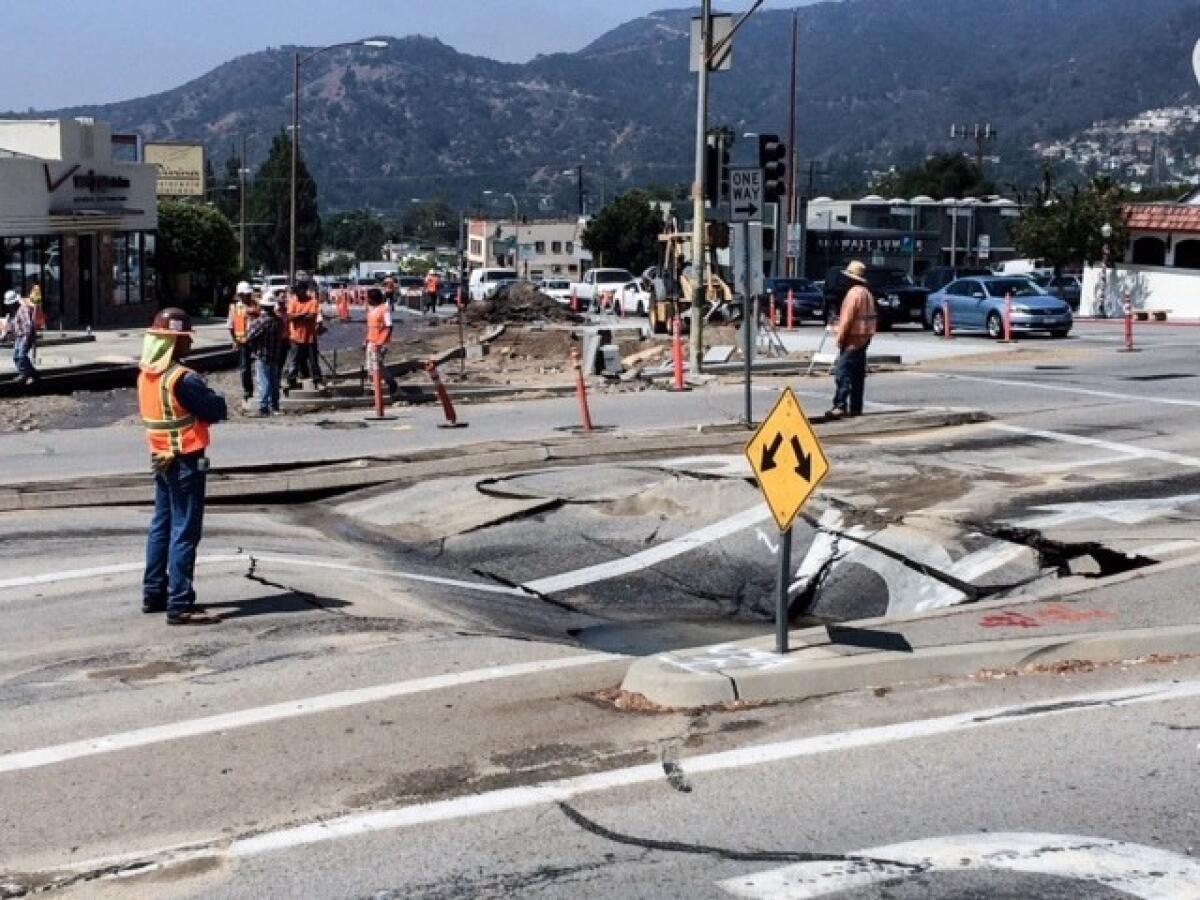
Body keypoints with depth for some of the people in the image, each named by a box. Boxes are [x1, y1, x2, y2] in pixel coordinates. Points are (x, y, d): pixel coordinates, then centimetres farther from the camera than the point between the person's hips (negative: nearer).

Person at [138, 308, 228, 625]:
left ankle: (153, 594, 25)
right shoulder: (183, 379, -21)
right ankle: (179, 605, -4)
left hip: (161, 457, 9)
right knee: (185, 532, -5)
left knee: (161, 526, 17)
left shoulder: (145, 374, 5)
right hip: (186, 461, -9)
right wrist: (213, 397, 5)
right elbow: (217, 411, -16)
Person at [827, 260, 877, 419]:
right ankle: (855, 407, 13)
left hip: (852, 339, -10)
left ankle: (840, 406, -21)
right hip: (864, 338, 10)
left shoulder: (854, 293, -14)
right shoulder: (867, 293, 16)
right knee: (858, 375, 11)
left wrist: (840, 337, -13)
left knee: (842, 373, -14)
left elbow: (847, 318, -18)